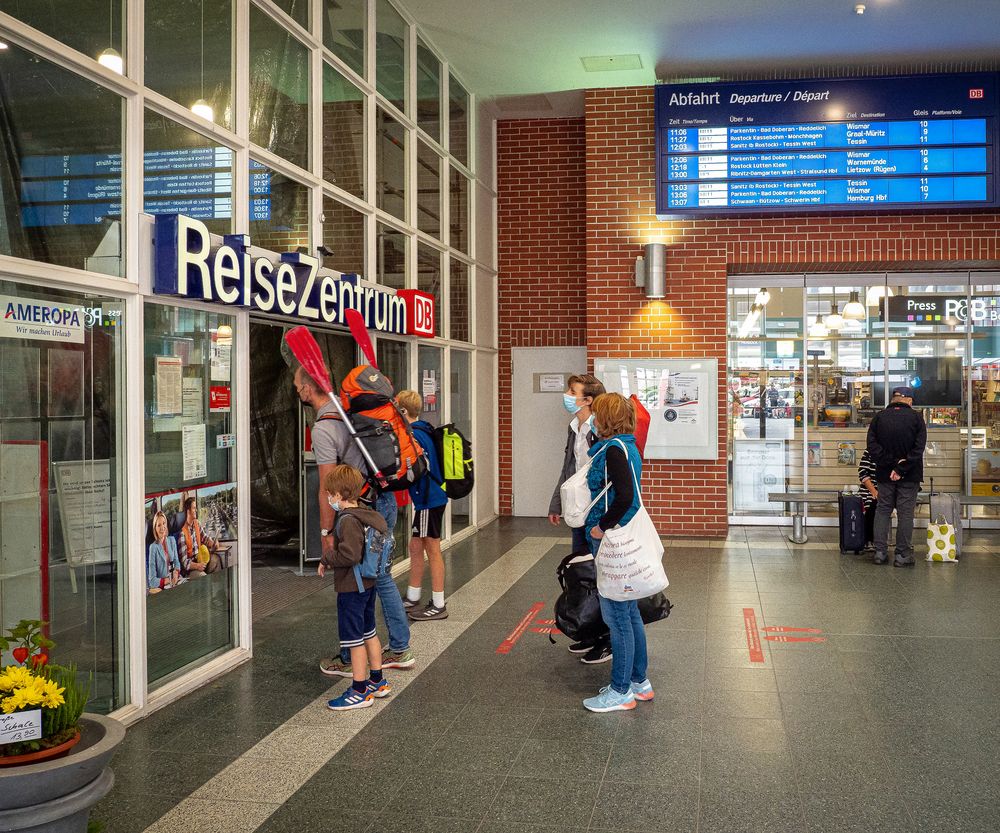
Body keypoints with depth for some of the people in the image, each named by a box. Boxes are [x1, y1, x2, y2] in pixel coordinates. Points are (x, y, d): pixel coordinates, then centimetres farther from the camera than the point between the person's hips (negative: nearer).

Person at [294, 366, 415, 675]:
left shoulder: (322, 429, -17)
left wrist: (326, 532, -11)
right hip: (386, 501, 9)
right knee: (381, 577, 19)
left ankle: (349, 660, 16)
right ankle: (400, 650, 26)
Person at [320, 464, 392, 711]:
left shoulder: (348, 520, -22)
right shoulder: (367, 516, 7)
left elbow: (349, 555, -31)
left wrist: (326, 557, -15)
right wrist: (332, 553, 14)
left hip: (351, 588, -10)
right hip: (368, 585, 10)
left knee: (354, 639, 0)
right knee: (369, 633, 20)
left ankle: (360, 692, 8)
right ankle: (378, 682, 31)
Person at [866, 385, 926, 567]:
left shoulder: (879, 417, 2)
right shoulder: (916, 418, -4)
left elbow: (872, 445, -6)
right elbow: (918, 448, -12)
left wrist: (888, 464, -10)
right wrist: (901, 469, -13)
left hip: (884, 474, 2)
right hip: (909, 476, -2)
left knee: (882, 510, 11)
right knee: (905, 513, 3)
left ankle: (880, 552, 9)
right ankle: (902, 555, 4)